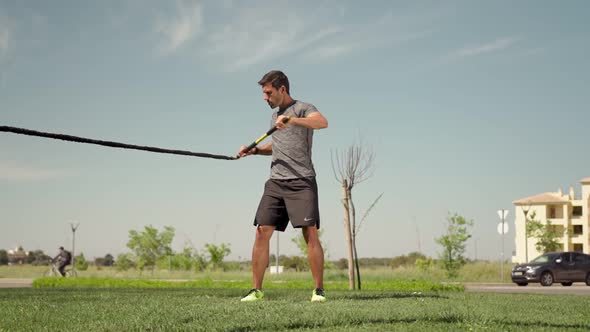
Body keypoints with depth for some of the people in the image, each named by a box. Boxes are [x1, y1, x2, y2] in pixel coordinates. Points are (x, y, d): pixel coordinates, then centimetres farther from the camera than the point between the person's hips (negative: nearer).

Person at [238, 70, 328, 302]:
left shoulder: (302, 108, -2)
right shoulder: (275, 115, 22)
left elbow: (322, 122, -24)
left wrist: (292, 119, -36)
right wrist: (255, 150, 17)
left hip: (301, 181, -7)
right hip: (276, 182, 7)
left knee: (310, 233, -13)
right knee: (262, 232, -3)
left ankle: (319, 290, -6)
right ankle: (256, 290, 1)